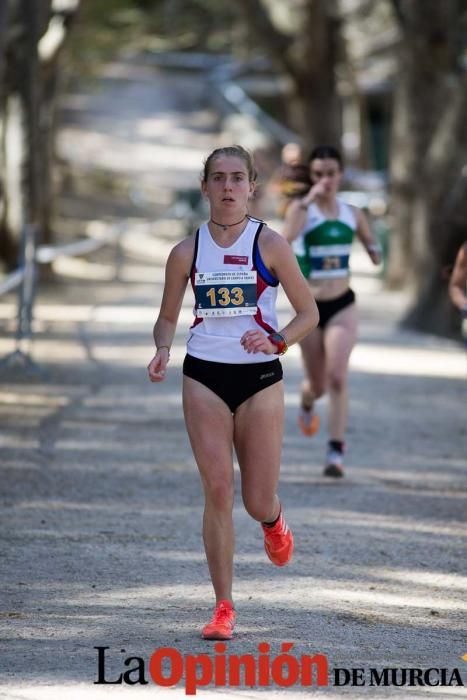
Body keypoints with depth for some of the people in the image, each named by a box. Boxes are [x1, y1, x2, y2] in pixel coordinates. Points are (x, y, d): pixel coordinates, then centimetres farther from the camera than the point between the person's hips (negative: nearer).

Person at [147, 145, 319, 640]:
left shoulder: (269, 244, -3)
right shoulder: (187, 252, 2)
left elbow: (309, 312, 1)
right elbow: (168, 317, 13)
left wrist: (277, 340, -17)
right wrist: (162, 349, -8)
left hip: (260, 377, -1)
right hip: (204, 376, 1)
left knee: (258, 502, 0)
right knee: (217, 489, -8)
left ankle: (273, 522, 40)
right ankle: (223, 608, -1)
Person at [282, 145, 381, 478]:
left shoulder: (352, 214, 3)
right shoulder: (302, 209, -8)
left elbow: (376, 255, 17)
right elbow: (287, 238, -32)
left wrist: (374, 249, -6)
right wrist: (308, 200, -36)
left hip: (343, 305, 1)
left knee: (338, 378, -15)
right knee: (318, 384, 10)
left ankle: (336, 453, -12)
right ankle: (307, 403, 49)